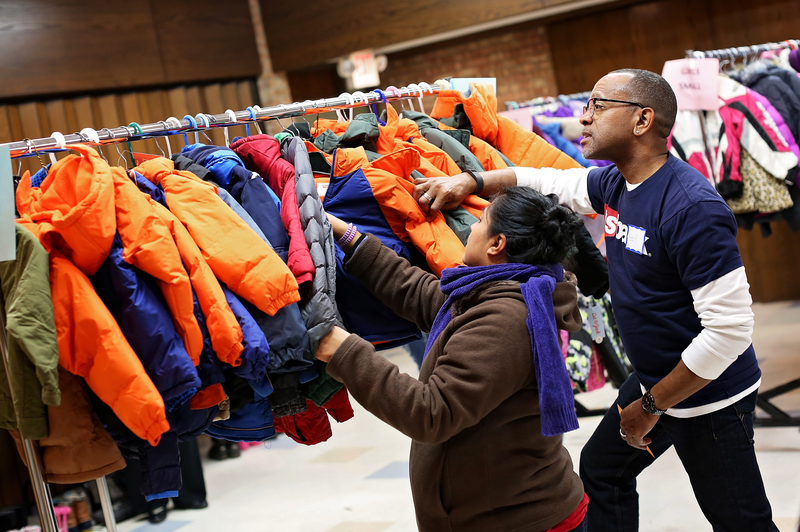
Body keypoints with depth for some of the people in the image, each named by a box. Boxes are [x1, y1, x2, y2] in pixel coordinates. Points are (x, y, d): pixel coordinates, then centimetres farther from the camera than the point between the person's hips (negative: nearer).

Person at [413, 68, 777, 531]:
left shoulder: (693, 207, -28)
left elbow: (729, 328, -29)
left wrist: (652, 406, -20)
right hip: (654, 379, 9)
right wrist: (468, 182, 2)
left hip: (710, 397, -9)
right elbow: (549, 181, 17)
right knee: (601, 469, 22)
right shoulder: (616, 185, 0)